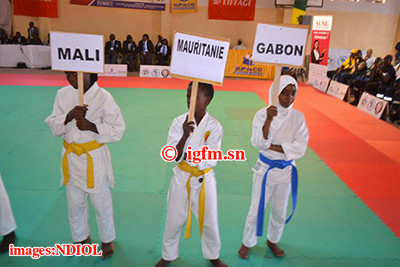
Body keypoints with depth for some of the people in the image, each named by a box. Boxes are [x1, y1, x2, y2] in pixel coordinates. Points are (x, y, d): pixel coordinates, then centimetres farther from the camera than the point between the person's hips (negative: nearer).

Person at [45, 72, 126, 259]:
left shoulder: (103, 97, -15)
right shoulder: (63, 94, -2)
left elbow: (118, 130, -11)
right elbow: (54, 127, -1)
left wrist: (91, 126, -25)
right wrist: (69, 116, -21)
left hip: (95, 158, -4)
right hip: (71, 157, 4)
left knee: (101, 203, 11)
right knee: (75, 203, 21)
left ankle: (107, 240, 37)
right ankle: (81, 237, 46)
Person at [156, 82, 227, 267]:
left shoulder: (214, 126, -11)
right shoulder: (179, 122, -9)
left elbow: (212, 160, -14)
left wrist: (185, 156, -16)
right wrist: (185, 135, -30)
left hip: (204, 179, 0)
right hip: (182, 177, 1)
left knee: (209, 221, 14)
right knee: (174, 220, 14)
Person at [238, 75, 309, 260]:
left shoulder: (298, 117, -6)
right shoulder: (262, 114, -12)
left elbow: (300, 148, -13)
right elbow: (257, 143, -23)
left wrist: (271, 146, -19)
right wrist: (269, 120, -35)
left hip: (286, 170, 3)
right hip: (265, 169, -3)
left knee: (280, 212, 19)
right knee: (256, 210, 7)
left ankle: (273, 241, 44)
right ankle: (247, 243, 32)